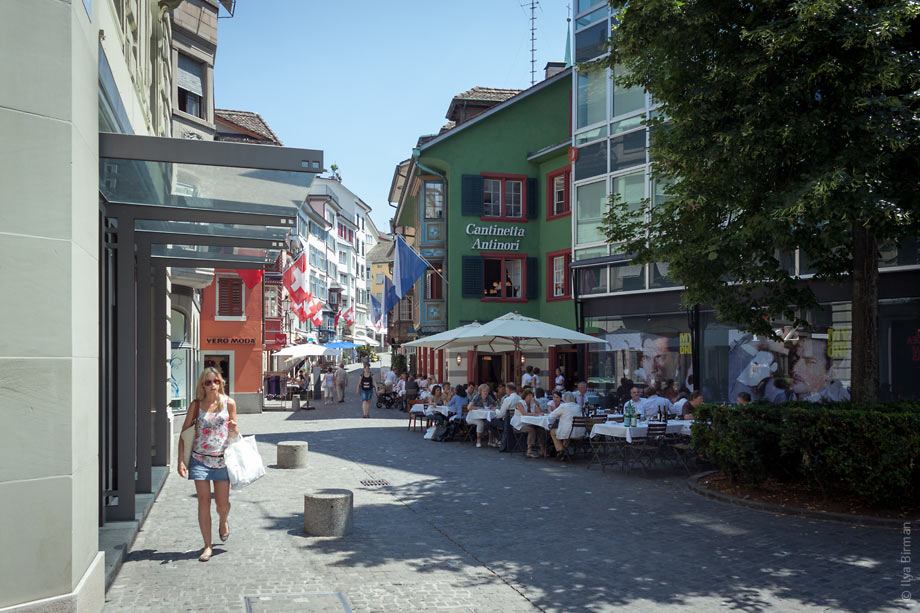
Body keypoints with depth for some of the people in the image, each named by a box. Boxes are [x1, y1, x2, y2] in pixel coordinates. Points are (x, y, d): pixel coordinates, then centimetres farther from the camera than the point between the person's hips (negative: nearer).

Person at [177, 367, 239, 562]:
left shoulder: (229, 403, 0)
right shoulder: (196, 405, -1)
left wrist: (234, 430, -16)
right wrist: (180, 461, -4)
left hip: (222, 459, 0)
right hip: (200, 459, 0)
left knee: (222, 503, 6)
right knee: (204, 502, -1)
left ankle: (223, 521, 42)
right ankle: (207, 546, 9)